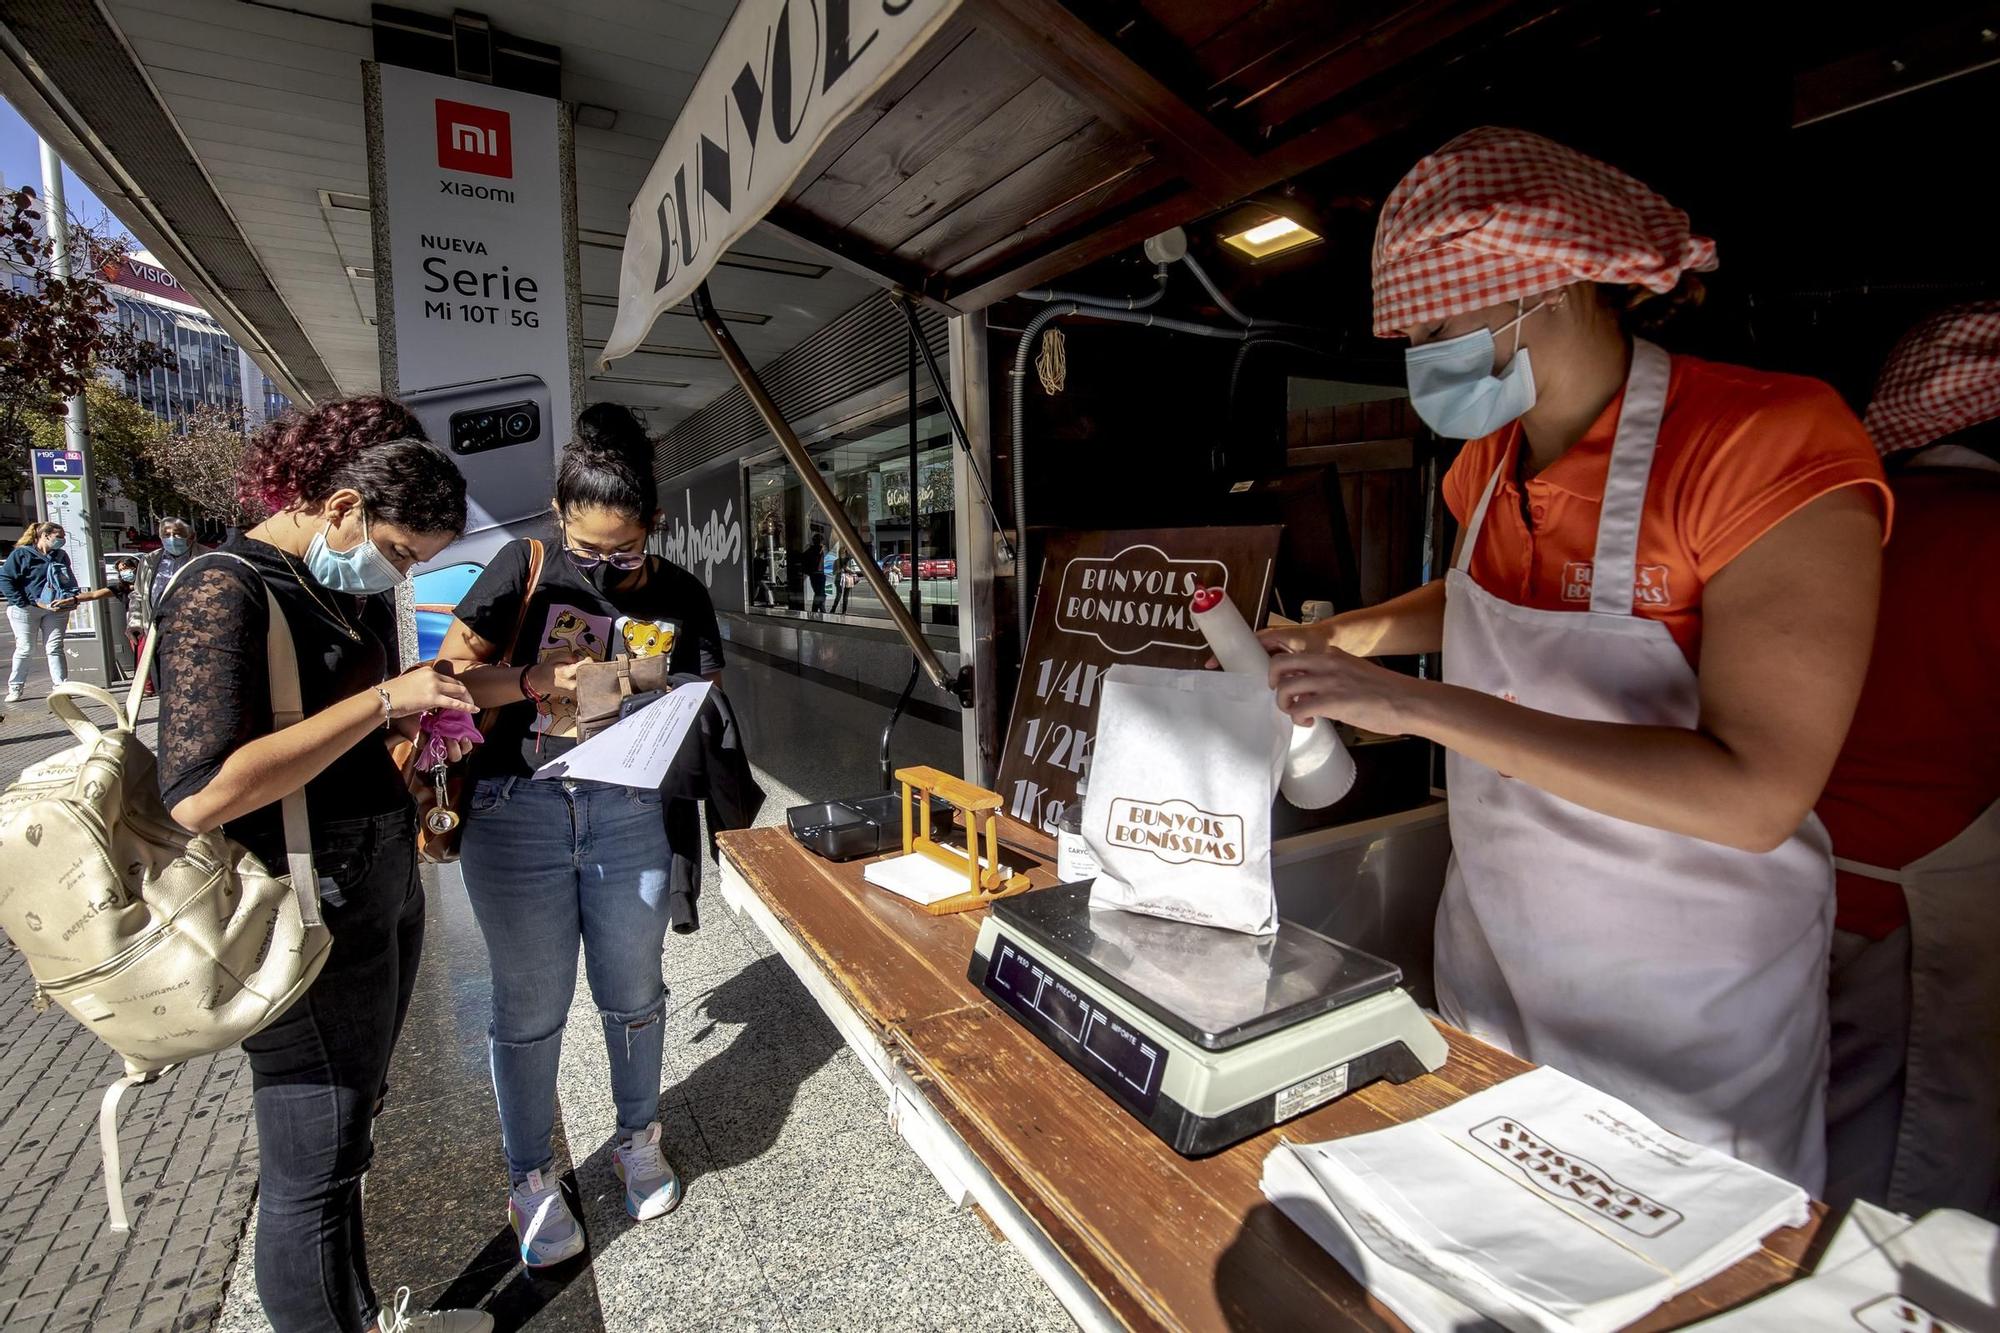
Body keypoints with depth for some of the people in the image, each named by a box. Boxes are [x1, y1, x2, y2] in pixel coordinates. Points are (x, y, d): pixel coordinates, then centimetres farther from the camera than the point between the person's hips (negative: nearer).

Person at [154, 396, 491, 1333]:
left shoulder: (353, 589, 9)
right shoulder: (225, 592, -17)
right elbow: (199, 796, -28)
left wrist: (420, 721, 5)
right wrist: (382, 700, -24)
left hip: (384, 889, 9)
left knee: (348, 1127, 22)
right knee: (315, 1164, 6)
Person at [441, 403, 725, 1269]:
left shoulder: (679, 597, 3)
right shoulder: (523, 570, -2)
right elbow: (451, 675, -3)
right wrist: (536, 681, -19)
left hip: (630, 815, 2)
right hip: (517, 814, -1)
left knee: (633, 993, 15)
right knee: (530, 1008, 9)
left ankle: (639, 1140, 39)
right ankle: (531, 1179, 32)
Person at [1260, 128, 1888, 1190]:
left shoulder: (1773, 439, -24)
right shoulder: (1491, 458, -2)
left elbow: (1755, 796, -30)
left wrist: (1421, 704, -34)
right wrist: (1338, 642, 3)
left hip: (1684, 993, -6)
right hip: (1492, 933, 6)